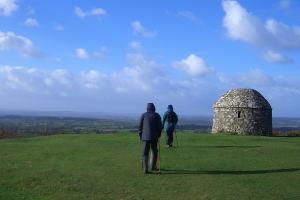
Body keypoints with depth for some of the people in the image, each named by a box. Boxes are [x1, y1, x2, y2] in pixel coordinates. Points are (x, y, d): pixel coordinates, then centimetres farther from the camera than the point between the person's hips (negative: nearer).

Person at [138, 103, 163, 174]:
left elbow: (140, 126, 2)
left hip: (145, 137, 0)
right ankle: (153, 166, 24)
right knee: (154, 152, 18)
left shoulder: (143, 115, 3)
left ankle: (145, 169, -9)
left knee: (145, 153, 1)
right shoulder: (157, 115, 1)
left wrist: (141, 135, 12)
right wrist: (159, 135, 15)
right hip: (154, 137, 0)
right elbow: (160, 126, 0)